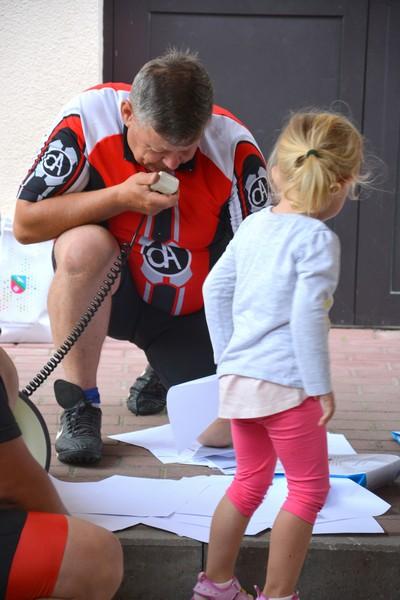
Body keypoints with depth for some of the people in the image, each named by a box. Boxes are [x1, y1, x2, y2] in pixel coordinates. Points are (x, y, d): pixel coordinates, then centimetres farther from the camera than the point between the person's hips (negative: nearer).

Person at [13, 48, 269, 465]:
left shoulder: (235, 151, -20)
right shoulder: (88, 119, -21)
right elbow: (25, 223, -17)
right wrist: (120, 197, -28)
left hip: (192, 313, 2)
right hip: (110, 293, -1)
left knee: (223, 432, -13)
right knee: (83, 245, -35)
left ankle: (162, 374, 24)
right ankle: (79, 407, -17)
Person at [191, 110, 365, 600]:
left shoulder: (253, 225, 9)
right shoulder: (317, 238, -13)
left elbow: (214, 289, 14)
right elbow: (307, 315, -20)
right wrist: (321, 387, -13)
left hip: (236, 376, 8)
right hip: (284, 383, -8)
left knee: (250, 480, 21)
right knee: (309, 488, 7)